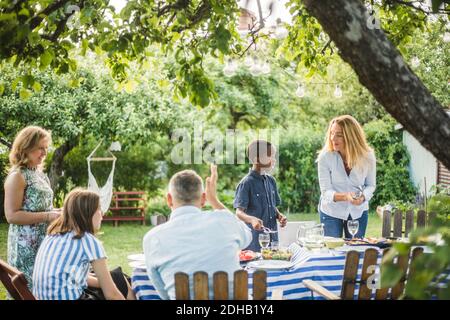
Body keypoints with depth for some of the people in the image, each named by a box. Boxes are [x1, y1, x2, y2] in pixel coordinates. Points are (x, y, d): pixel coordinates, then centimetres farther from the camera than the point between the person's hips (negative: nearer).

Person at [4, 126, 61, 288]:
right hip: (27, 246, -8)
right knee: (30, 289, -2)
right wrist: (48, 216, -21)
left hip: (45, 242, 8)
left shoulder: (40, 174, 12)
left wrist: (56, 212, 3)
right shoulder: (17, 176, -12)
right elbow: (12, 215, -19)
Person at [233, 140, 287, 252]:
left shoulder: (271, 181, 10)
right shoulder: (246, 183, -10)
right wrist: (252, 219, -35)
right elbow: (239, 212, -16)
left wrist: (279, 216, 0)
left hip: (273, 238, 6)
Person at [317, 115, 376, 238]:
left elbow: (371, 185, -2)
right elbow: (325, 191, -19)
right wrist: (345, 196, -37)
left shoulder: (367, 156, -14)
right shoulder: (325, 157, -19)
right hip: (331, 212, -2)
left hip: (358, 211, 2)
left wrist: (363, 197, -24)